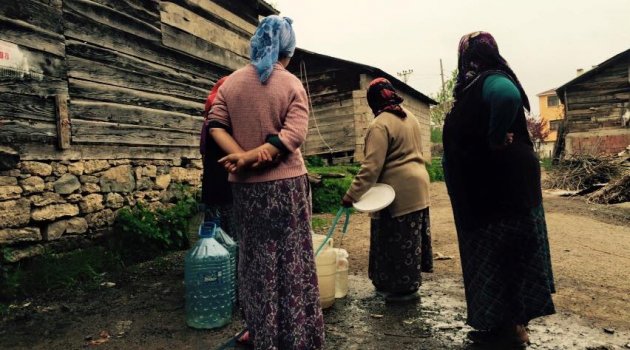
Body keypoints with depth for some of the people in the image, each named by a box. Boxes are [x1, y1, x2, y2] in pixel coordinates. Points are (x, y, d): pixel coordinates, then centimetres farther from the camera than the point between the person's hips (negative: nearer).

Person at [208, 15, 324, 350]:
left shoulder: (230, 83, 5)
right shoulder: (292, 84, -6)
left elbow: (216, 126, -2)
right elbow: (293, 136, -16)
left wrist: (240, 155, -14)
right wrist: (250, 157, -14)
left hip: (246, 186, 3)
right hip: (286, 183, -3)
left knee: (256, 259, 13)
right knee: (292, 261, 6)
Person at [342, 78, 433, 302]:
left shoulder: (380, 125, -16)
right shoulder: (410, 117, 12)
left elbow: (372, 167, -23)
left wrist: (352, 195, -21)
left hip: (398, 191, -9)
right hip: (418, 186, 10)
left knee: (396, 240, 2)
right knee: (411, 237, 17)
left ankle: (403, 289, 12)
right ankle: (409, 283, 30)